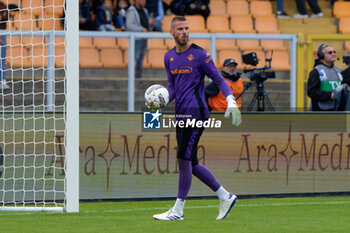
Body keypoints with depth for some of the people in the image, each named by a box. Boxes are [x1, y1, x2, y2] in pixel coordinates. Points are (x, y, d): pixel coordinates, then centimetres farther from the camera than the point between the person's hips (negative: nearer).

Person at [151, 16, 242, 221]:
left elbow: (219, 79, -5)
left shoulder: (199, 55, -6)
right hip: (181, 115, 8)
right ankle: (226, 197, 19)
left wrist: (231, 102, -18)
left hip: (196, 114, -8)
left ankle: (178, 210, -5)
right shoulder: (169, 58, 14)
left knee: (184, 160, -10)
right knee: (191, 164, 8)